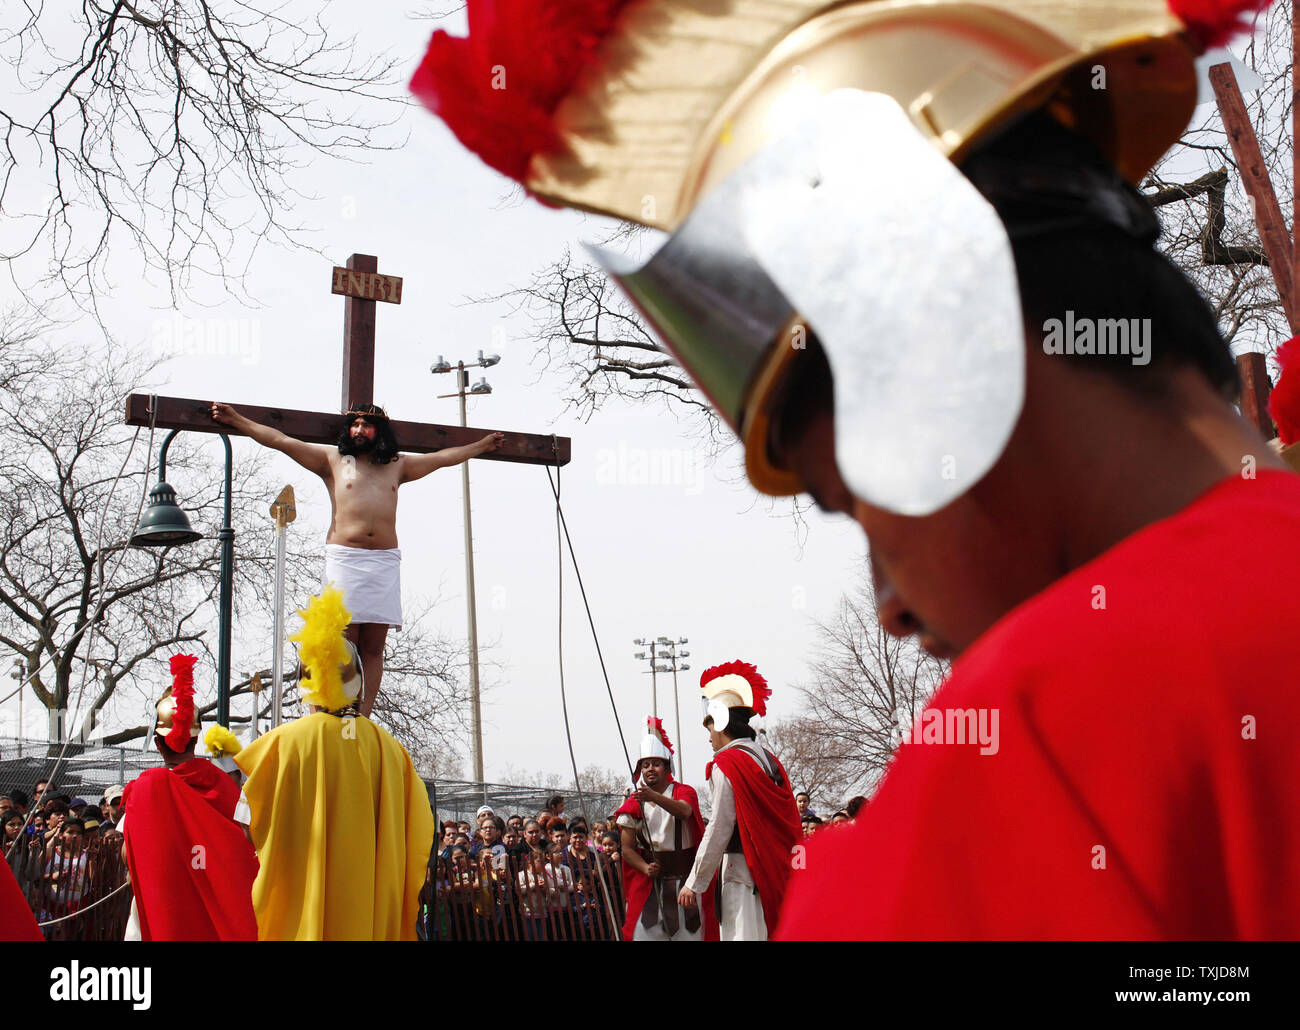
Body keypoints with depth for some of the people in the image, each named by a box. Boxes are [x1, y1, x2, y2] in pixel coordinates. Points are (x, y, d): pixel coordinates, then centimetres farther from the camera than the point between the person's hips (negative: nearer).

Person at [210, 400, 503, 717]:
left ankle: (362, 720, -6)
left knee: (373, 648, -4)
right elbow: (281, 441, 14)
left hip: (385, 561, 2)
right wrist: (236, 420, 12)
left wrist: (481, 446, 41)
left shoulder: (397, 466, 21)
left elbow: (443, 457, 33)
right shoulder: (333, 460, 15)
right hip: (344, 558, -2)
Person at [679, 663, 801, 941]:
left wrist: (695, 883, -9)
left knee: (742, 934, -9)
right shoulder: (770, 760, 14)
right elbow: (790, 823, 16)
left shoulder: (726, 764, -9)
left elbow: (719, 829, -13)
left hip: (743, 872, -8)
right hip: (776, 873, 8)